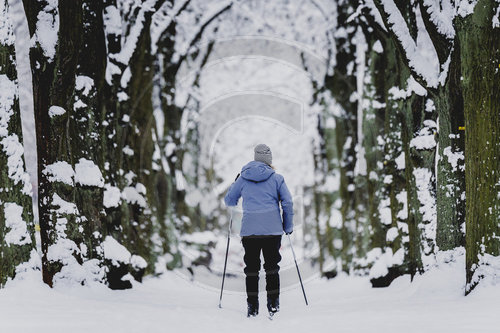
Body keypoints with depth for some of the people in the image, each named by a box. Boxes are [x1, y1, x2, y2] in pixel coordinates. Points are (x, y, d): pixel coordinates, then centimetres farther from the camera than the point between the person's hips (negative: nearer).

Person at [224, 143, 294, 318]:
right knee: (272, 267, 7)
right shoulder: (277, 178, 3)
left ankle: (252, 307, 0)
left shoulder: (243, 179, 7)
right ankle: (273, 304, 1)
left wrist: (233, 184, 34)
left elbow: (229, 201, 17)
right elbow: (288, 203, 1)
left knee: (251, 268, 4)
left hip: (249, 230, 1)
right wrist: (288, 226, 10)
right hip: (272, 229, -1)